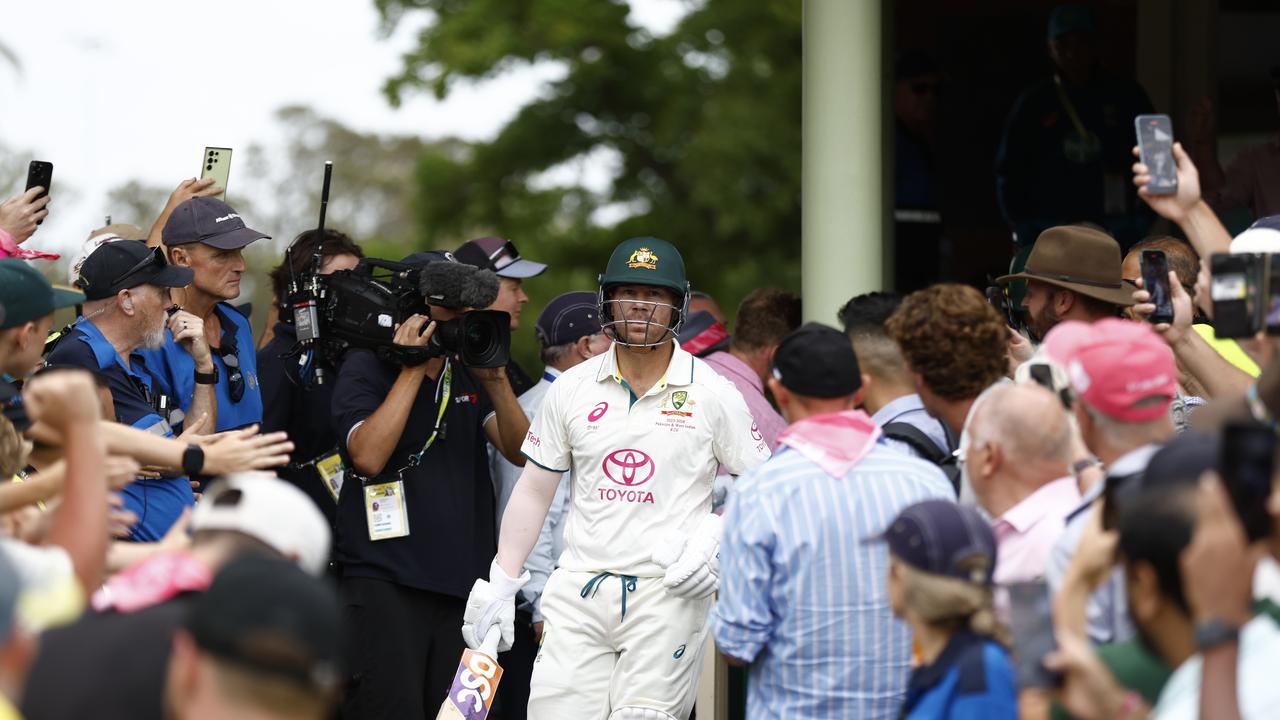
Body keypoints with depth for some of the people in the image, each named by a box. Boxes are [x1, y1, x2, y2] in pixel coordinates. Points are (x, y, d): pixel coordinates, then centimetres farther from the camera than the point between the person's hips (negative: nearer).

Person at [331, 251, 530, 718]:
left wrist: (494, 380, -7)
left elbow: (521, 451, 8)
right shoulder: (364, 369, 0)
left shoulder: (467, 372, 16)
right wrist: (413, 370, -12)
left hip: (464, 585, 5)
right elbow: (367, 456, -16)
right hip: (385, 586, -5)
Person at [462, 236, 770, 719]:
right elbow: (533, 492, 14)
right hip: (578, 596, 2)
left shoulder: (714, 394, 2)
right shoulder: (571, 390, 9)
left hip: (669, 594, -2)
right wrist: (500, 584, 9)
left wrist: (716, 537, -10)